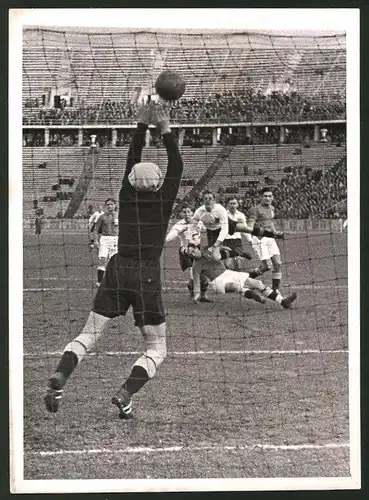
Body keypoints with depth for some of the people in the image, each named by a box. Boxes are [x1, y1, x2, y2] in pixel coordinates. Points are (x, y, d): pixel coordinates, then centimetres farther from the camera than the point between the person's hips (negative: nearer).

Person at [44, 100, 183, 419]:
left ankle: (60, 376, -20)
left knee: (89, 335, 7)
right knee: (157, 348, 8)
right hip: (148, 276, -2)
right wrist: (166, 130, 7)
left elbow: (132, 161, 16)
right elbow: (177, 167, 7)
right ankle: (126, 393, -15)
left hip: (118, 270, 2)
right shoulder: (164, 202, 1)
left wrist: (142, 125, 18)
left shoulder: (128, 198, 7)